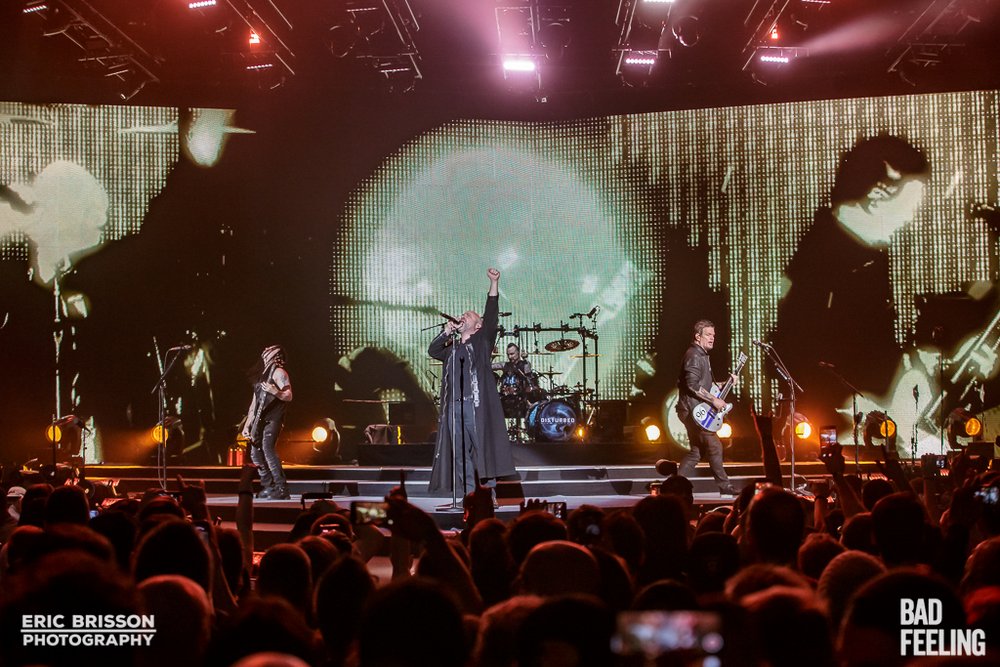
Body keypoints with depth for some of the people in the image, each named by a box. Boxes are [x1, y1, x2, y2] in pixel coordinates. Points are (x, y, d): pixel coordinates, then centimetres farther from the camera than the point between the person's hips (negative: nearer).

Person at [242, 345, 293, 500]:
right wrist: (247, 424, 19)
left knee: (268, 448, -22)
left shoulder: (279, 373, -3)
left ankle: (281, 489, -24)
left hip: (272, 418, -9)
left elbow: (288, 396, -11)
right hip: (259, 419, 9)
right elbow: (255, 402, 23)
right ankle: (268, 487, 12)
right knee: (255, 452, 5)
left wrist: (275, 391, -30)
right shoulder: (263, 375, 22)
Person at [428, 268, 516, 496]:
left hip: (476, 403, -5)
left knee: (482, 447, -7)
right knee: (460, 452, 3)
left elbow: (491, 315, 0)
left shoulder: (481, 341, 9)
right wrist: (446, 332, 5)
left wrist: (494, 283, -8)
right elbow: (432, 350, 14)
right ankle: (469, 494, 6)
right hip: (454, 406, 5)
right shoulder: (452, 348, 23)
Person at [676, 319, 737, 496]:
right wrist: (713, 400, -20)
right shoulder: (694, 355, -13)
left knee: (697, 451, 10)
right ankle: (724, 486, -1)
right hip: (693, 410, -11)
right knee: (714, 446, -7)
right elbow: (692, 384, -24)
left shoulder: (703, 356, 20)